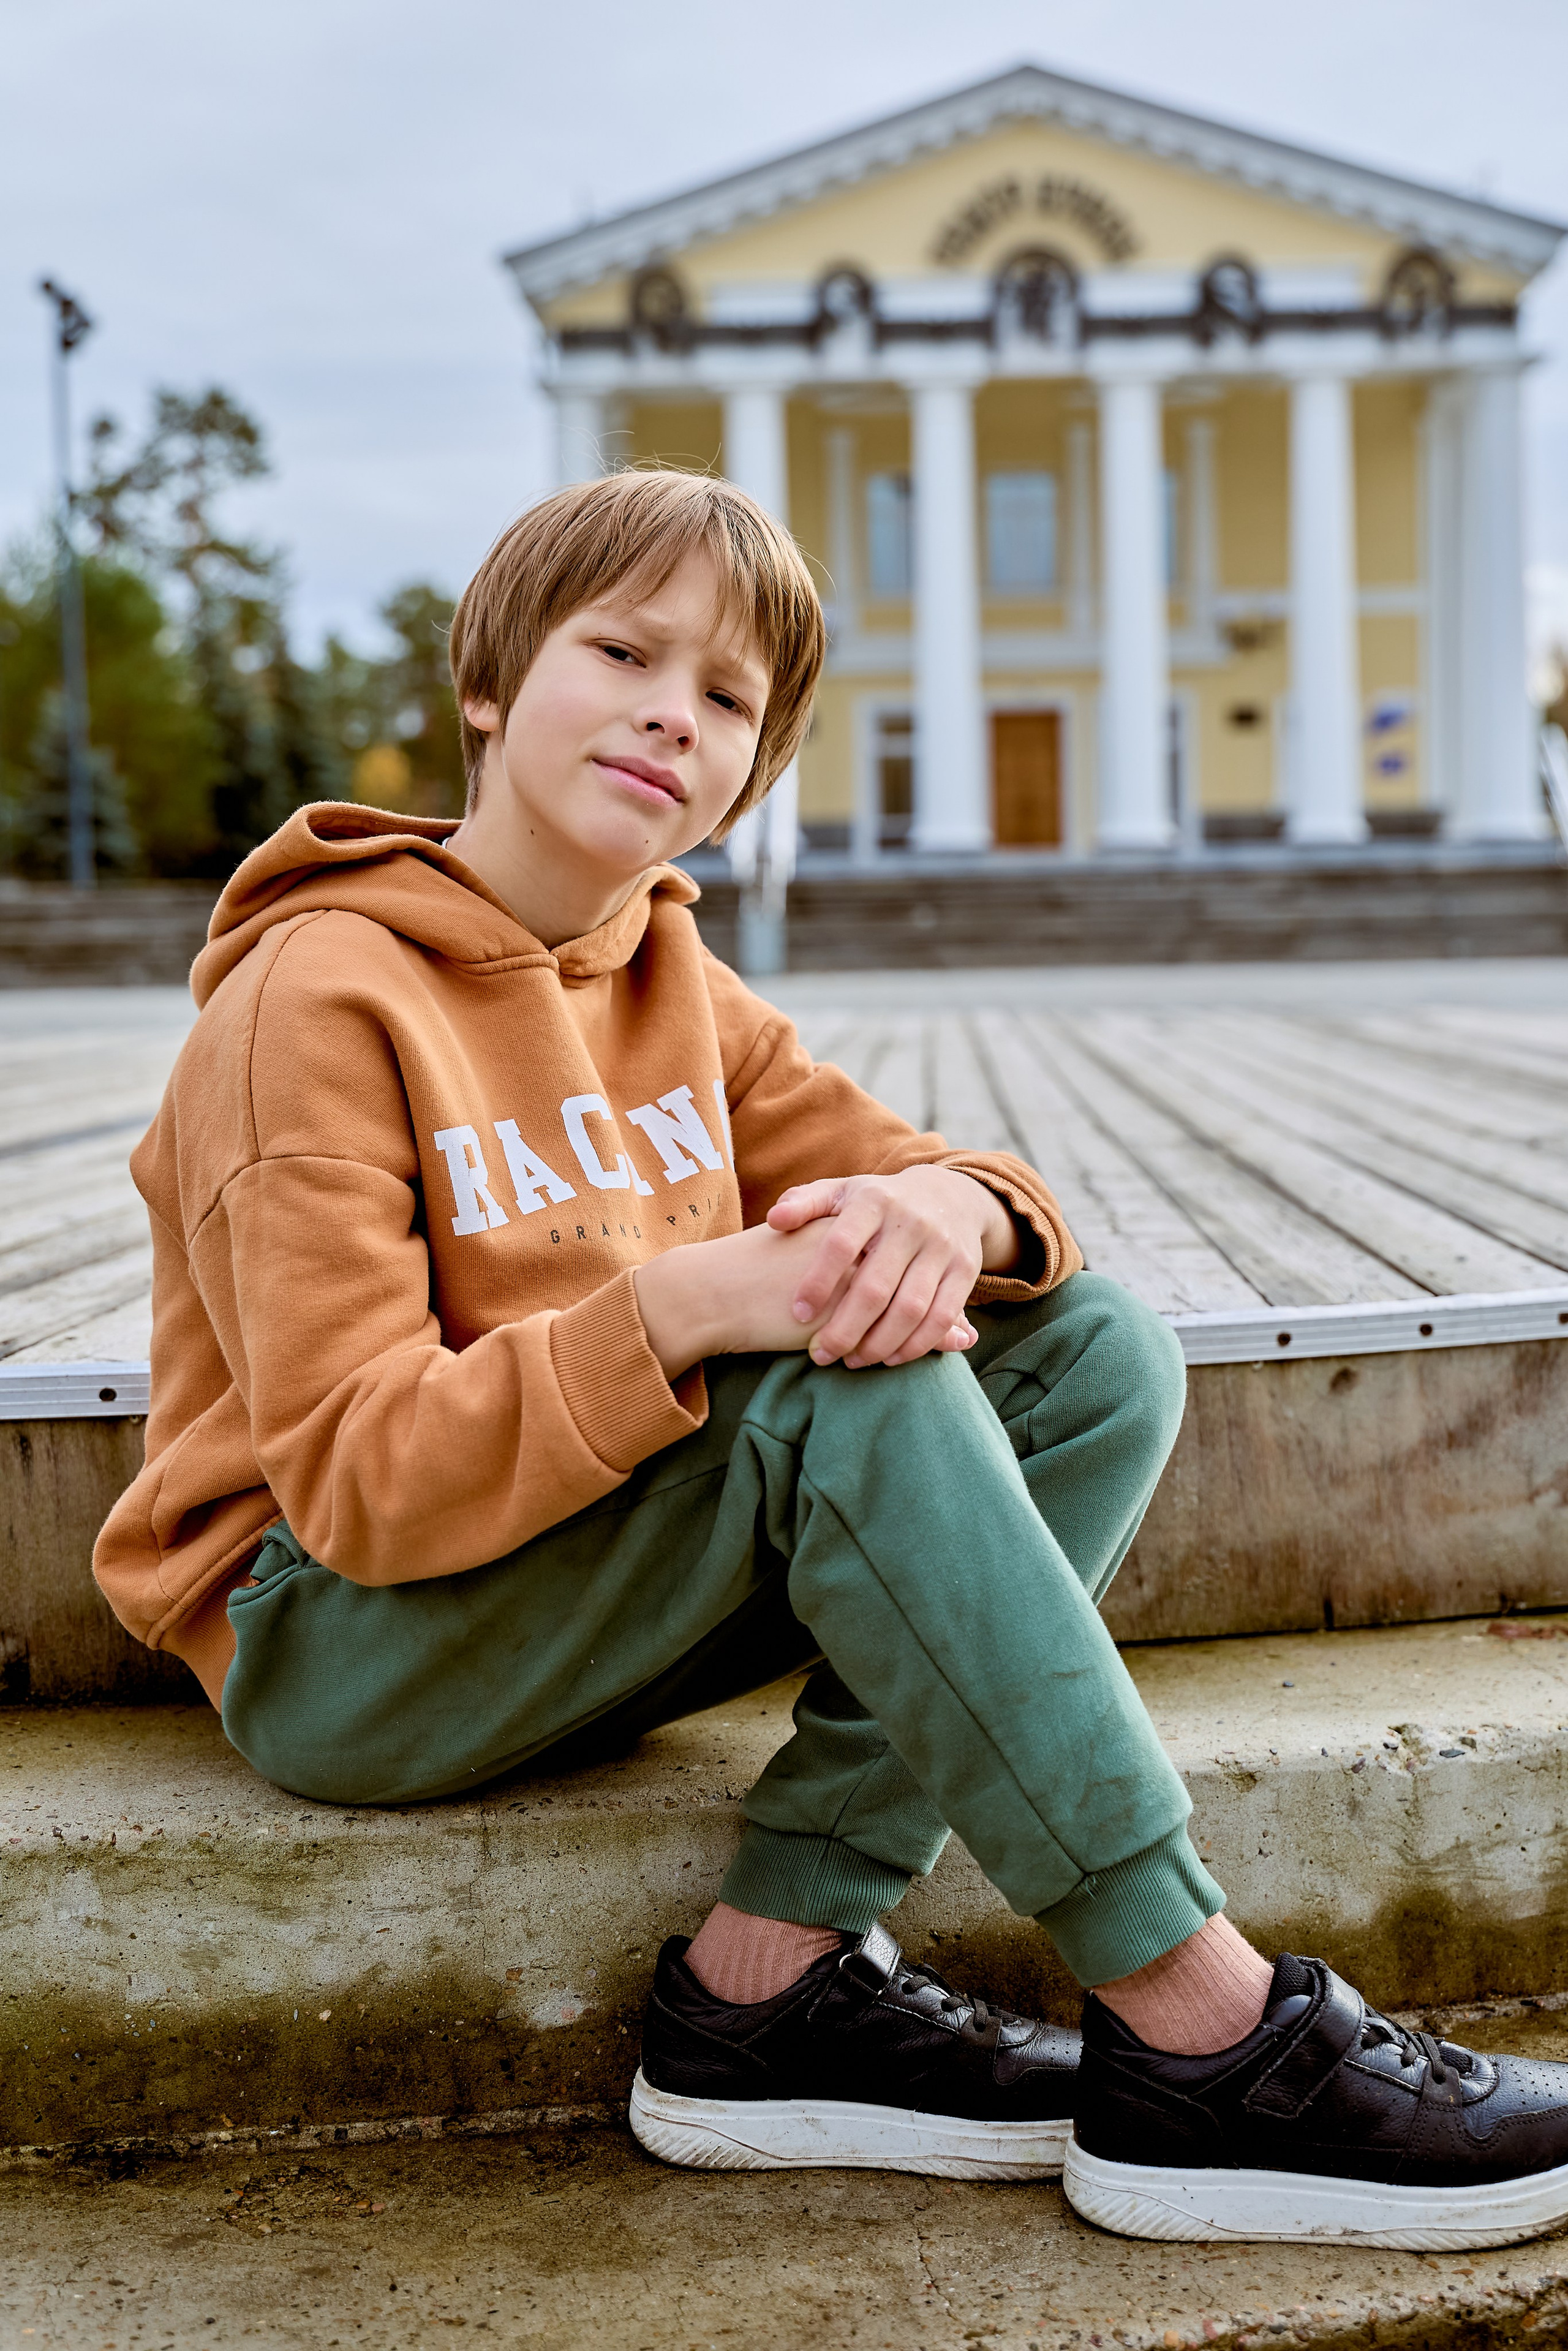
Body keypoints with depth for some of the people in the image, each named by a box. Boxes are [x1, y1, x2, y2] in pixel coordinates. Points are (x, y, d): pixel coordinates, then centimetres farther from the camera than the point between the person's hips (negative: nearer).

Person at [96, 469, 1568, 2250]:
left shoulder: (676, 988, 9)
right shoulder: (321, 998, -15)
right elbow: (357, 1480, -22)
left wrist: (942, 1207, -23)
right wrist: (683, 1308, -35)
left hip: (598, 1609, 8)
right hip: (339, 1648, -7)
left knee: (1096, 1354, -9)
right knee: (854, 1388, -30)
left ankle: (775, 1971, -18)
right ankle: (1204, 2040, -26)